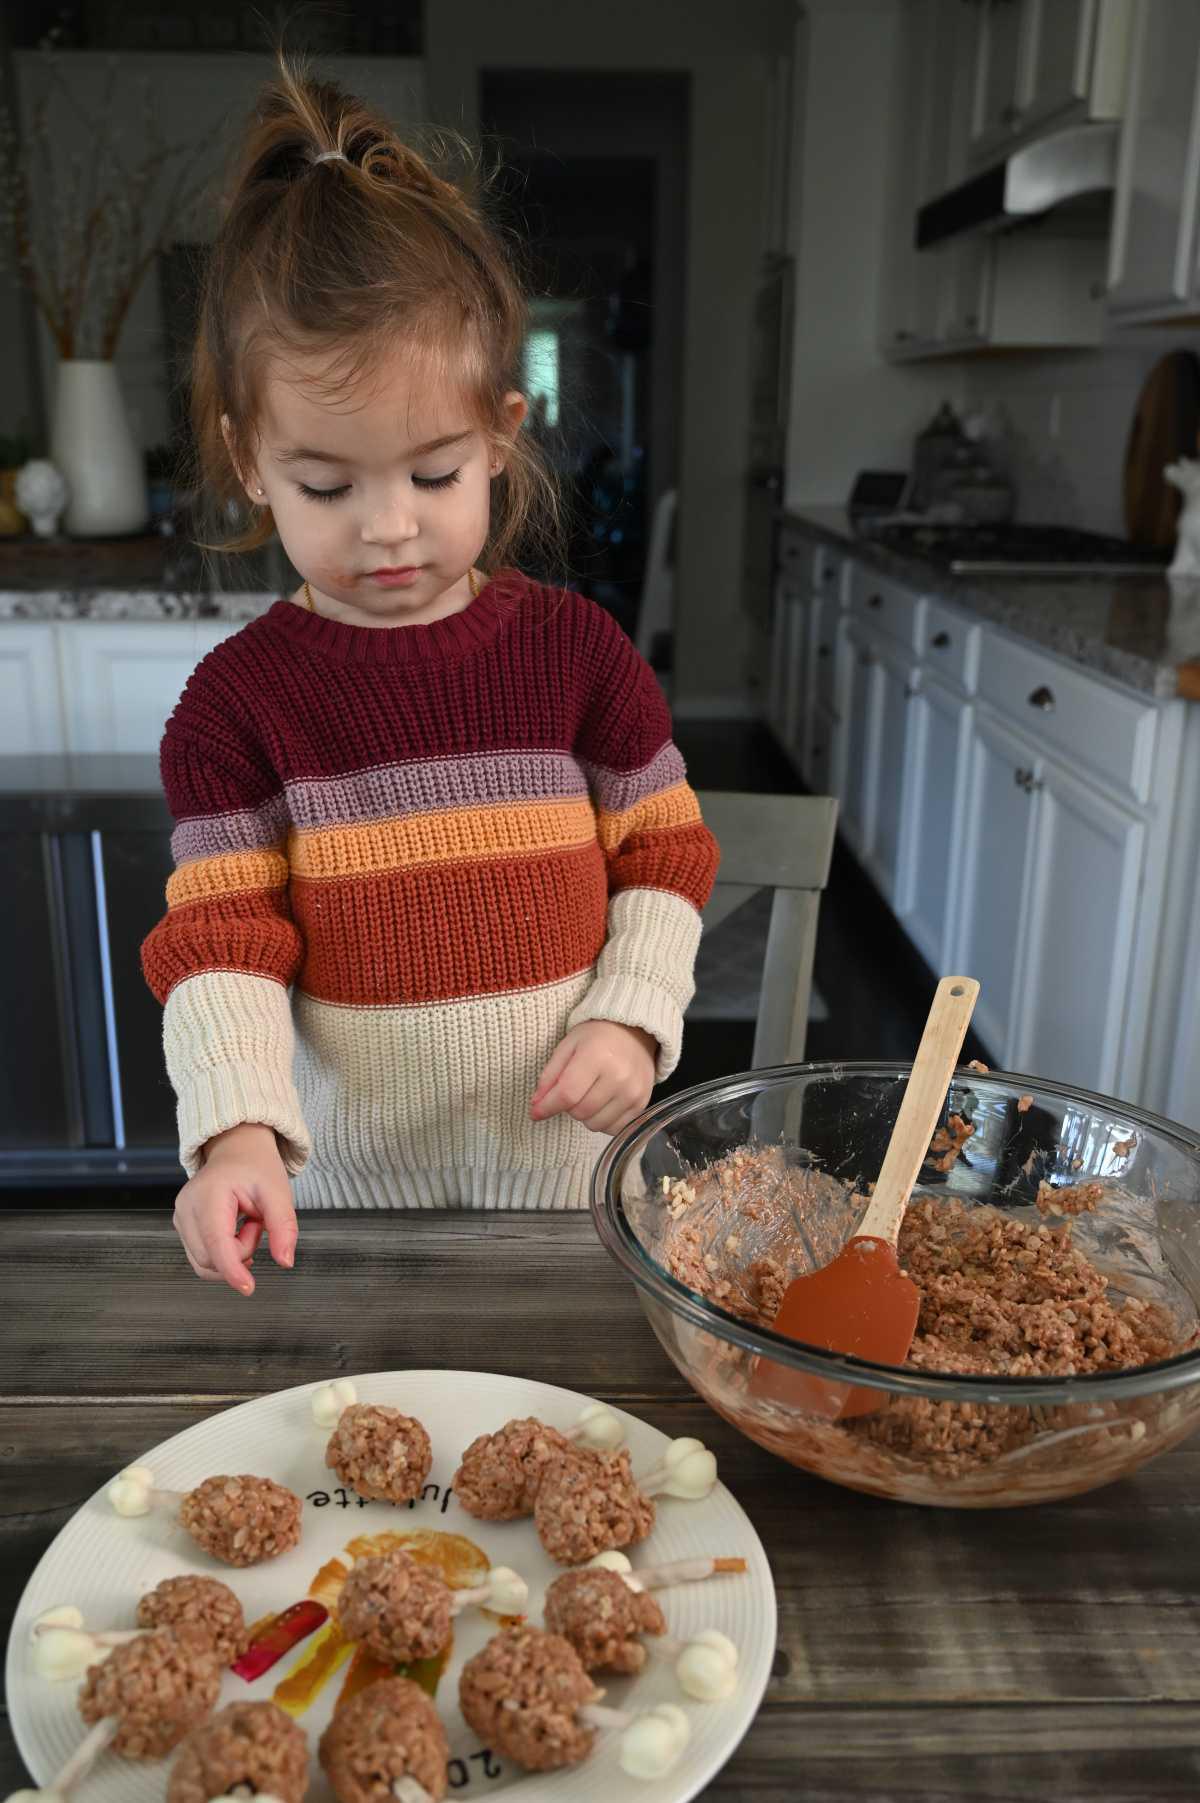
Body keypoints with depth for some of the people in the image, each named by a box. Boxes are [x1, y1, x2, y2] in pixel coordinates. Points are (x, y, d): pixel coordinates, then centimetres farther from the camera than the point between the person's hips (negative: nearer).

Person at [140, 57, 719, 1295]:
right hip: (351, 1173, 0)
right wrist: (237, 1127, -22)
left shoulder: (575, 649, -5)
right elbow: (220, 935, -9)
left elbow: (665, 854, 2)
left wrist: (632, 1017, -10)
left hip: (563, 1151, 1)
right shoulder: (238, 696, -8)